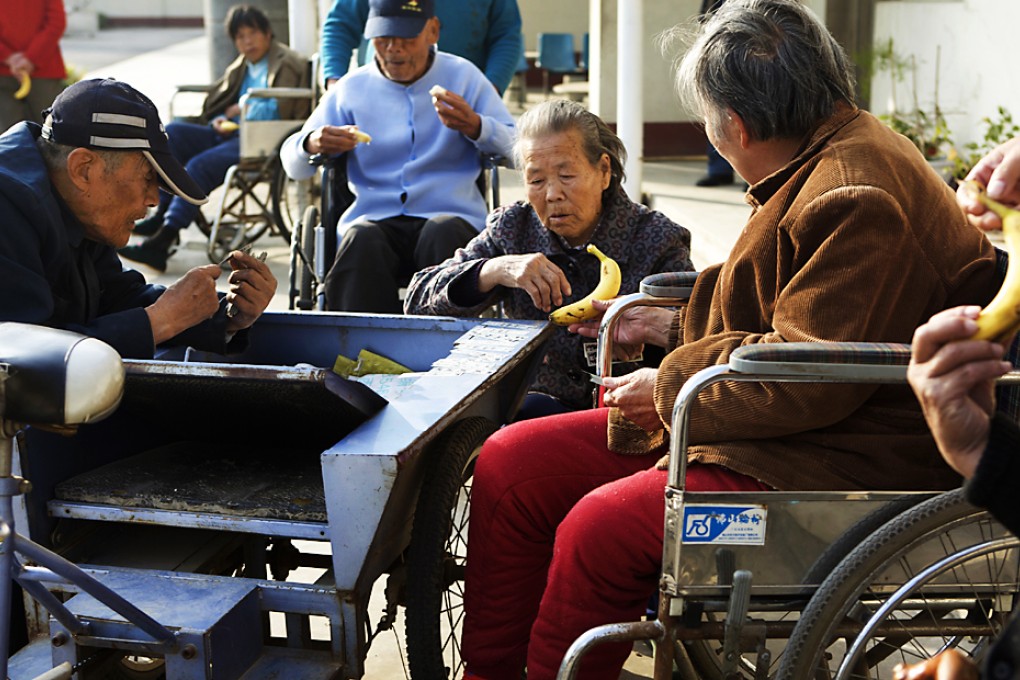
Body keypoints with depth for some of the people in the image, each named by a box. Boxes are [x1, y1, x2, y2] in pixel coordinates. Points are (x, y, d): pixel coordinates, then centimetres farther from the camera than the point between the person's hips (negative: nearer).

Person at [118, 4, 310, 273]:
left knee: (200, 164, -28)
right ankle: (164, 213, -16)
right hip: (232, 135, 8)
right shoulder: (240, 68, 25)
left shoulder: (288, 64, 1)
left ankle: (163, 240, -33)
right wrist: (220, 121, 3)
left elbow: (279, 112, -11)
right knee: (172, 132, -9)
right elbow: (214, 108, 26)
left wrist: (239, 109, -3)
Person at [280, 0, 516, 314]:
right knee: (361, 239, -33)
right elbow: (293, 166, 14)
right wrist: (311, 145, -11)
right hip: (374, 218, 1)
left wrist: (473, 126, -17)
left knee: (443, 233, -35)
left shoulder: (464, 76, 12)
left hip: (451, 216, -1)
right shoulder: (350, 88, 14)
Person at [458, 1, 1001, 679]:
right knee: (509, 464, 1)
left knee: (600, 527, -31)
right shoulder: (832, 157, 15)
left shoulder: (859, 198, -20)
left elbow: (808, 377, -24)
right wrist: (675, 327, 24)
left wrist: (671, 385, -12)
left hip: (833, 465, -11)